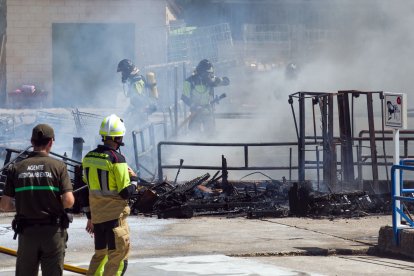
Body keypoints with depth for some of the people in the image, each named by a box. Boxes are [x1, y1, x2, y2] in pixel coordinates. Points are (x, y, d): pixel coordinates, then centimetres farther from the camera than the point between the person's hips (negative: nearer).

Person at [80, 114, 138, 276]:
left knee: (100, 254, 19)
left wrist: (90, 217, 21)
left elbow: (86, 191, 13)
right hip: (115, 217, -7)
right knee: (118, 259, -2)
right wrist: (133, 178, 4)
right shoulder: (117, 159, -15)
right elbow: (126, 192, -16)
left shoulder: (89, 158, 7)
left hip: (96, 217, 7)